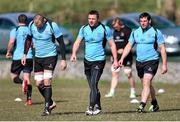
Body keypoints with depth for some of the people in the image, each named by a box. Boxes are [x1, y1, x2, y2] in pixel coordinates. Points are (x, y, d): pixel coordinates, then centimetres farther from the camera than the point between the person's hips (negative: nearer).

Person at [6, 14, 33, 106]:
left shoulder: (15, 31, -3)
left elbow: (11, 42, -18)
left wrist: (8, 52, -2)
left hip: (17, 57, -3)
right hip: (29, 57, 3)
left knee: (14, 76, 10)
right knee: (27, 78, 5)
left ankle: (22, 82, -24)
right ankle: (29, 99, -6)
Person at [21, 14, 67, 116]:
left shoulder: (52, 25, -18)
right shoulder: (31, 25, -5)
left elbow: (61, 42, -13)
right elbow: (29, 39, 13)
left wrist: (63, 60, -14)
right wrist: (25, 54, 11)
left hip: (50, 57, -5)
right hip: (38, 58, 5)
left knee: (47, 82, -14)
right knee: (39, 84, 4)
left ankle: (47, 108, -9)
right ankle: (51, 103, 23)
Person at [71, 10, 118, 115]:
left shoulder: (105, 29, -6)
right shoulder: (84, 29, 4)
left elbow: (112, 44, -2)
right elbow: (77, 42, 1)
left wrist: (115, 60, -6)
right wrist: (74, 53, -18)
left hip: (99, 60, -5)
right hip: (87, 60, 5)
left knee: (93, 84, -17)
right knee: (92, 86, 10)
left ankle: (91, 107, -18)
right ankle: (98, 107, 23)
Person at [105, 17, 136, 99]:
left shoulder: (127, 30, -8)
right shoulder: (115, 31, 14)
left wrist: (124, 49, -22)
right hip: (117, 55, 6)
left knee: (129, 74, -1)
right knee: (114, 73, 0)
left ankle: (133, 92, 12)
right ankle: (112, 92, 0)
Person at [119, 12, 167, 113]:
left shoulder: (156, 32, -6)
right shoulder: (135, 32, 8)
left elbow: (162, 49, -4)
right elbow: (129, 46, 14)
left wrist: (164, 64, -8)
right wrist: (122, 58, 3)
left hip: (152, 61, -6)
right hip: (139, 62, 6)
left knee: (146, 83, -19)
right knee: (148, 84, 15)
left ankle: (142, 105, -27)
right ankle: (155, 104, 32)